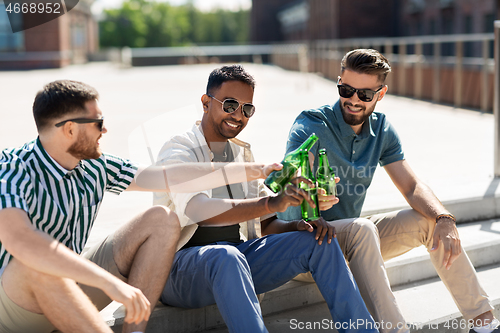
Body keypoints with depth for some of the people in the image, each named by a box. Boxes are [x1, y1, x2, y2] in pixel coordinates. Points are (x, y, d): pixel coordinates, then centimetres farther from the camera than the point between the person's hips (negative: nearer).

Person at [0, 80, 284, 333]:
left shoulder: (93, 166, -1)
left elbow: (168, 178, 5)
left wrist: (250, 170, 5)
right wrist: (111, 283, -48)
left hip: (69, 284, 7)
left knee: (161, 220, -2)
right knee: (37, 263, -42)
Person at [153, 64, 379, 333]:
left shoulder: (242, 152, 15)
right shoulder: (179, 151, -8)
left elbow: (264, 224, 16)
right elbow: (197, 209, -29)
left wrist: (299, 225, -7)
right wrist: (272, 203, -39)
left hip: (238, 254, 7)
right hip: (182, 266, -7)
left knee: (318, 240, -7)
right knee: (225, 255, -40)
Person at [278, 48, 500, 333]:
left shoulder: (381, 130, 3)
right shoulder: (311, 125, -16)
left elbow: (412, 187, -2)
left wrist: (444, 219, -22)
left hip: (354, 238, 6)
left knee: (431, 221, -10)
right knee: (361, 228, -36)